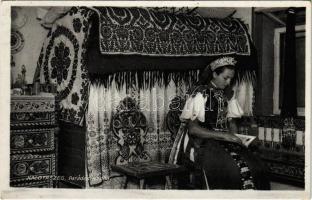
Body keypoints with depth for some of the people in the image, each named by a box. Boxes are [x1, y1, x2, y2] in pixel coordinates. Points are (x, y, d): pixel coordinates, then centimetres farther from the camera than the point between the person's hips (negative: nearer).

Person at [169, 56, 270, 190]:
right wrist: (223, 135, -19)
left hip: (224, 140, 6)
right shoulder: (200, 94, -8)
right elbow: (192, 128, -14)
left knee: (256, 169, -19)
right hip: (200, 142, -6)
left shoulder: (228, 95, 12)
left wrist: (235, 138, -4)